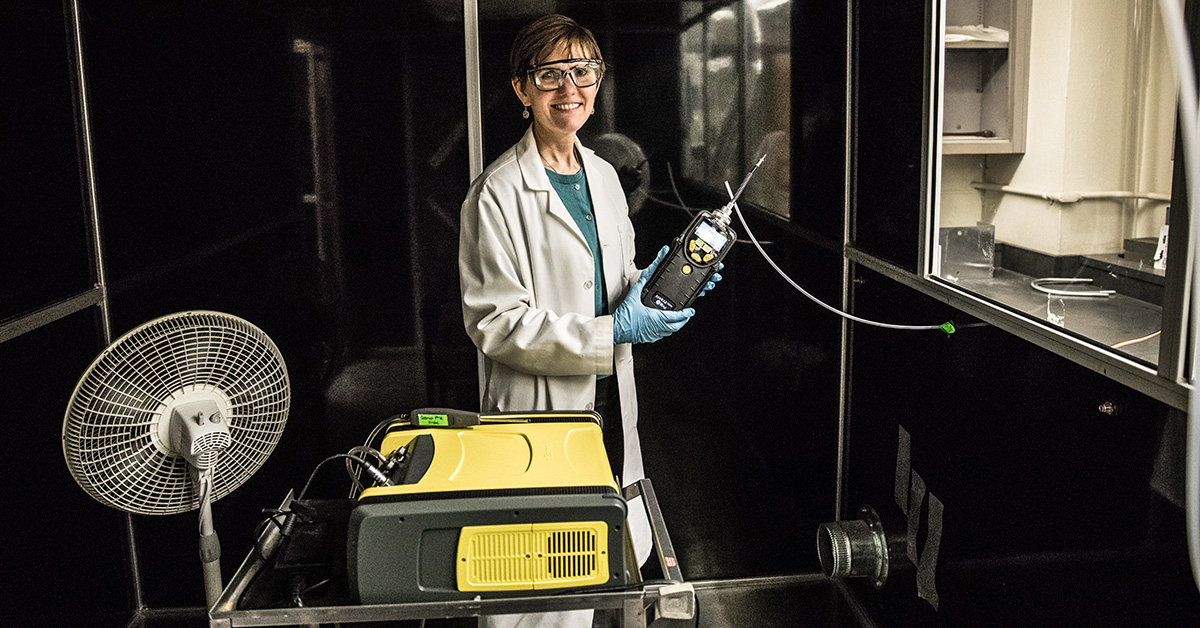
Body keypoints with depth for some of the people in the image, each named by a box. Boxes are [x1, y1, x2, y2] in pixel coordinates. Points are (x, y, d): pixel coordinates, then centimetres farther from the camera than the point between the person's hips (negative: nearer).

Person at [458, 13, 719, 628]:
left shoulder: (603, 175, 10)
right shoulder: (498, 193, -14)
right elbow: (496, 323, -17)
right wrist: (612, 332, -21)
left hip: (610, 400, 7)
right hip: (540, 409, -7)